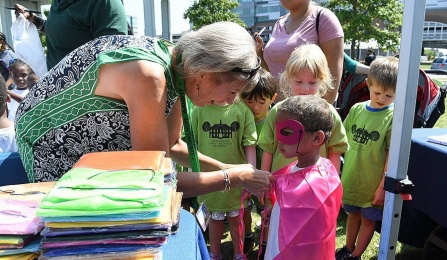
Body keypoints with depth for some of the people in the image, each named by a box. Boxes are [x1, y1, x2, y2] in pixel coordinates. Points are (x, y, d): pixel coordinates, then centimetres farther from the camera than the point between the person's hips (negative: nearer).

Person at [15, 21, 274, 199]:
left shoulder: (177, 66, -10)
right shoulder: (148, 75, -36)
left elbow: (172, 146, 2)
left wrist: (225, 167, -5)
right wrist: (234, 177, -25)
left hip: (94, 147, 7)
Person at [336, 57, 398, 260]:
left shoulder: (394, 117, -15)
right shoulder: (357, 109, -3)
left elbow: (392, 155, -14)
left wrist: (382, 187, -13)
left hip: (373, 182, -4)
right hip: (350, 177, 4)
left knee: (368, 219, 14)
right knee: (353, 214, 21)